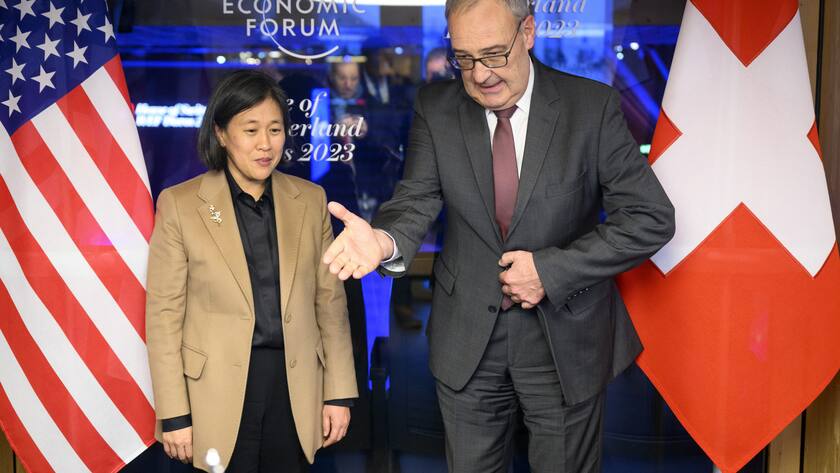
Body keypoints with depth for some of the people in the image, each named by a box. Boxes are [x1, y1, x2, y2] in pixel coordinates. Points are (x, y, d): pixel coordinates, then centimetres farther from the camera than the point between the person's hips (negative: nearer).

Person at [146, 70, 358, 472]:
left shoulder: (310, 200, 4)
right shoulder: (180, 204, -4)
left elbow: (330, 301, 7)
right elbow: (164, 314, -5)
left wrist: (340, 392, 4)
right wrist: (174, 414, -7)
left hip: (296, 389, 3)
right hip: (218, 393, -2)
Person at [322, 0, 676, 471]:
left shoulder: (593, 106, -11)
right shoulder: (436, 108, -4)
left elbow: (651, 218, -11)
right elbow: (418, 199, -9)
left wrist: (551, 270, -19)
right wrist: (384, 240, -33)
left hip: (566, 339, -1)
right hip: (467, 341, 2)